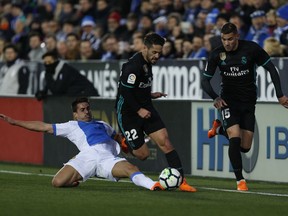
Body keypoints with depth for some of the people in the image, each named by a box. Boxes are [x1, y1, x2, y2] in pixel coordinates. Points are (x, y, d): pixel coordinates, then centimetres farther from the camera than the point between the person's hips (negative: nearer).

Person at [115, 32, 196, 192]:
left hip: (145, 109, 8)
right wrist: (139, 110, -20)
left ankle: (181, 181, -8)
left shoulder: (148, 62, 8)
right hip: (128, 112, -8)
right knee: (143, 154, -4)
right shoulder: (134, 65, -20)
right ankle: (123, 142, 28)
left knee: (165, 143, -7)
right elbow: (125, 91, -23)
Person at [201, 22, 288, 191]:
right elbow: (205, 80, 0)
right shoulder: (217, 55, -10)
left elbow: (271, 68, -3)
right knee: (235, 140, -21)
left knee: (245, 147, 5)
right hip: (229, 101, -1)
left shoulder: (252, 49, -14)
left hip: (248, 102, 1)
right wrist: (216, 98, -18)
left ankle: (220, 129, 34)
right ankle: (240, 180, -7)